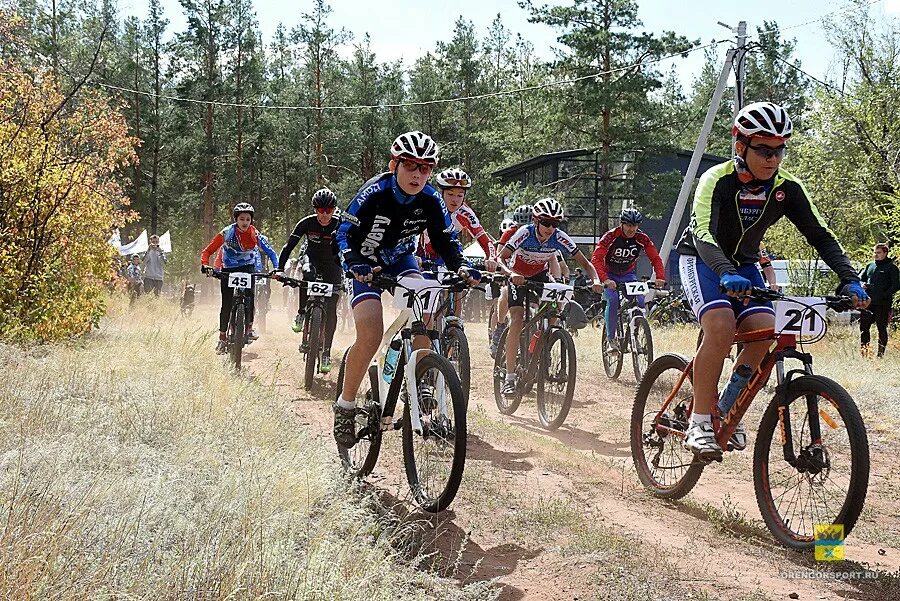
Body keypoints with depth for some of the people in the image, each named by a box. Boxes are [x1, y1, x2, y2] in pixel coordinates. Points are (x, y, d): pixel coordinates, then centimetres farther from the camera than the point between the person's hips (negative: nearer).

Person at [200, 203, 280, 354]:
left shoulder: (254, 235, -14)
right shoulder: (227, 233, -17)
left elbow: (270, 251, -13)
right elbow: (207, 251, -13)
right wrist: (205, 265, -31)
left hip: (247, 268, 1)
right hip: (228, 269, -1)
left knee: (249, 296, -24)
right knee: (227, 304, -6)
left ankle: (249, 326, -8)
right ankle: (222, 338, 4)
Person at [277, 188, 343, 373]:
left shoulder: (340, 225, -18)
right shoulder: (307, 223, -17)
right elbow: (289, 245, -17)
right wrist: (280, 268, -26)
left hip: (332, 266, 0)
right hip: (311, 260, 0)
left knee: (331, 310, -10)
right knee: (307, 274, -38)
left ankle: (326, 353, -1)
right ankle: (301, 313, -15)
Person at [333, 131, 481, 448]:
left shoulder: (431, 201, -16)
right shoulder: (374, 193, -26)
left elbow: (445, 241, -6)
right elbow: (344, 233, -25)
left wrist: (461, 267, -26)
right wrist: (355, 264, -44)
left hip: (401, 260, 4)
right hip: (365, 264, -4)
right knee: (370, 336, -21)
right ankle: (345, 405, -5)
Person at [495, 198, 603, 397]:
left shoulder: (559, 238, -23)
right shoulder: (525, 233, -30)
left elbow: (585, 262, -18)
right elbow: (500, 259, -37)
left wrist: (595, 279, -37)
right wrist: (511, 274, -57)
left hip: (541, 276, 4)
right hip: (519, 277, -4)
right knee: (517, 321, -19)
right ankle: (509, 378, -19)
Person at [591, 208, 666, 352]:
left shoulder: (642, 239, -17)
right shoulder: (611, 236, -26)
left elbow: (655, 259, -17)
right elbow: (595, 260, -34)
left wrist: (660, 277, -37)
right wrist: (605, 280, -50)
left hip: (628, 275, 3)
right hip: (609, 275, -3)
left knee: (640, 301, -19)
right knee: (613, 300, -28)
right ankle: (611, 338, -16)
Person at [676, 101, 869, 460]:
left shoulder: (787, 189, -11)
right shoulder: (717, 181, -24)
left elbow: (821, 236, -13)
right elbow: (703, 233, -38)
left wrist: (849, 279, -29)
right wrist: (726, 275, -56)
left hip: (743, 265, 5)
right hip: (701, 259, -5)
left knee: (763, 330, -20)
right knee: (721, 325, -31)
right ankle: (700, 422, -23)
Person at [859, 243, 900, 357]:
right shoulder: (870, 266, 16)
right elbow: (860, 278, 23)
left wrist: (885, 295, -16)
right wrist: (862, 284, 0)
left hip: (882, 305, -5)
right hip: (868, 303, 5)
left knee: (882, 329, 0)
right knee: (863, 327, 3)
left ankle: (880, 354, 5)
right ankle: (864, 353, 9)